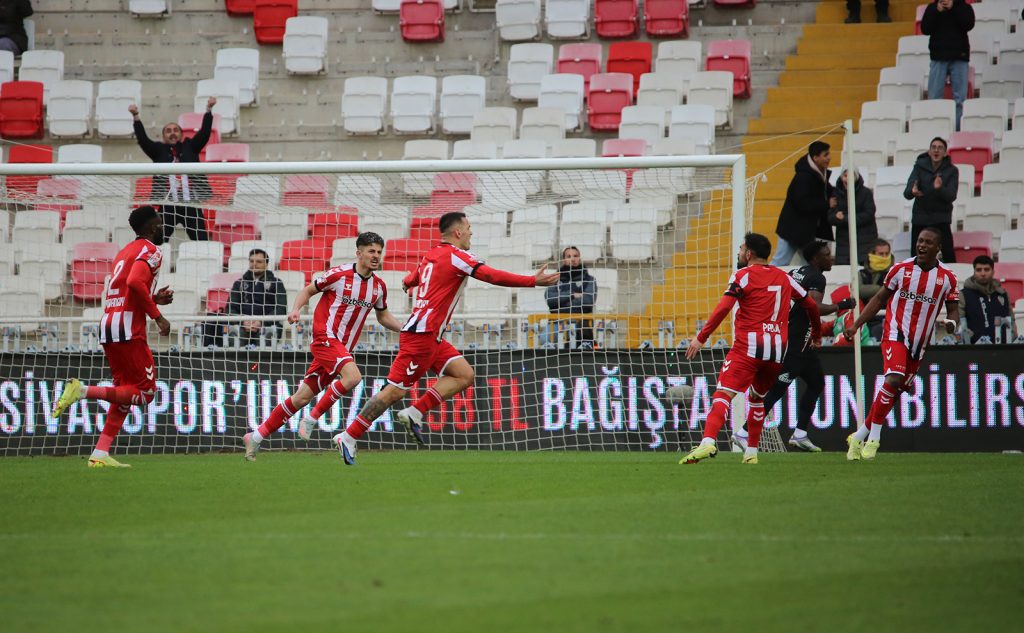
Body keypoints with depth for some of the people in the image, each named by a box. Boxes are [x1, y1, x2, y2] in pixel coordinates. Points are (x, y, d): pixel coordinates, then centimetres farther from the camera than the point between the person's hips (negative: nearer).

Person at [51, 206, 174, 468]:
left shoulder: (125, 252, 23)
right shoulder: (150, 251, -4)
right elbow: (135, 282, -22)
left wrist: (153, 299, 25)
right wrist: (157, 315, -16)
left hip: (107, 327, 9)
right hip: (128, 330, -9)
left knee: (126, 392, 13)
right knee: (145, 392, -4)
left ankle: (101, 454, 5)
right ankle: (83, 391, -18)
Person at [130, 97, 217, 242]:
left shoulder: (190, 147, 14)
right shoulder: (159, 150, 11)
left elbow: (204, 133, 5)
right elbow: (143, 139, 0)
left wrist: (209, 110, -7)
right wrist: (135, 117, -12)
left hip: (191, 203, 0)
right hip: (167, 205, 0)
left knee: (202, 242, -1)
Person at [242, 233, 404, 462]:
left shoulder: (379, 286, 7)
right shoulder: (339, 274, -10)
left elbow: (383, 316, 23)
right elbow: (308, 290, 1)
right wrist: (296, 309, -16)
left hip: (343, 347, 6)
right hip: (326, 337, -6)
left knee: (302, 397, 6)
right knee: (352, 376, -29)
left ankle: (256, 438, 15)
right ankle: (312, 419, -13)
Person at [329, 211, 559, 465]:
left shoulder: (430, 255, 16)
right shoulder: (455, 256, -10)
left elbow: (410, 279, 35)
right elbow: (493, 276, -17)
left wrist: (408, 283, 61)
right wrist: (534, 281, -14)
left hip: (432, 338, 10)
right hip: (422, 335, -10)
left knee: (464, 374, 3)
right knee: (395, 391, -9)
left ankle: (414, 413, -1)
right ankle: (349, 437, -6)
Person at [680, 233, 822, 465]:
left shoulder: (742, 275, 0)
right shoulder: (784, 278, 18)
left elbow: (723, 308, -12)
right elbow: (811, 305, 25)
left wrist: (700, 338, -12)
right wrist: (816, 335, 41)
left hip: (748, 347, -6)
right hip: (777, 350, 6)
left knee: (724, 393, -15)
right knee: (757, 398, 23)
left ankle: (708, 442, -35)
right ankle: (751, 452, 19)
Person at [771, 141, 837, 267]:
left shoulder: (821, 173, 4)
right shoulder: (803, 177, -23)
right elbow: (803, 203, -28)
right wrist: (827, 204, -20)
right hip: (794, 227, -9)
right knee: (780, 262, -6)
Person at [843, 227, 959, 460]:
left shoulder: (947, 277, 1)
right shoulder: (901, 269, -1)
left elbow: (953, 309, 8)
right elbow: (880, 299, 8)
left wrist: (952, 322, -17)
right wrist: (856, 325, 3)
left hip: (920, 343, 3)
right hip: (895, 334, -3)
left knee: (897, 391, 5)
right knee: (893, 380, -24)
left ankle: (859, 437, 18)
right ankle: (873, 438, -16)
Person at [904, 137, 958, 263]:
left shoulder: (951, 170, -2)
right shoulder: (920, 166, 0)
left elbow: (951, 196, -12)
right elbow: (907, 193, -10)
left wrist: (940, 189, -33)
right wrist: (912, 192, -35)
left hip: (941, 220, -2)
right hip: (920, 219, 2)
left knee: (949, 256, -13)